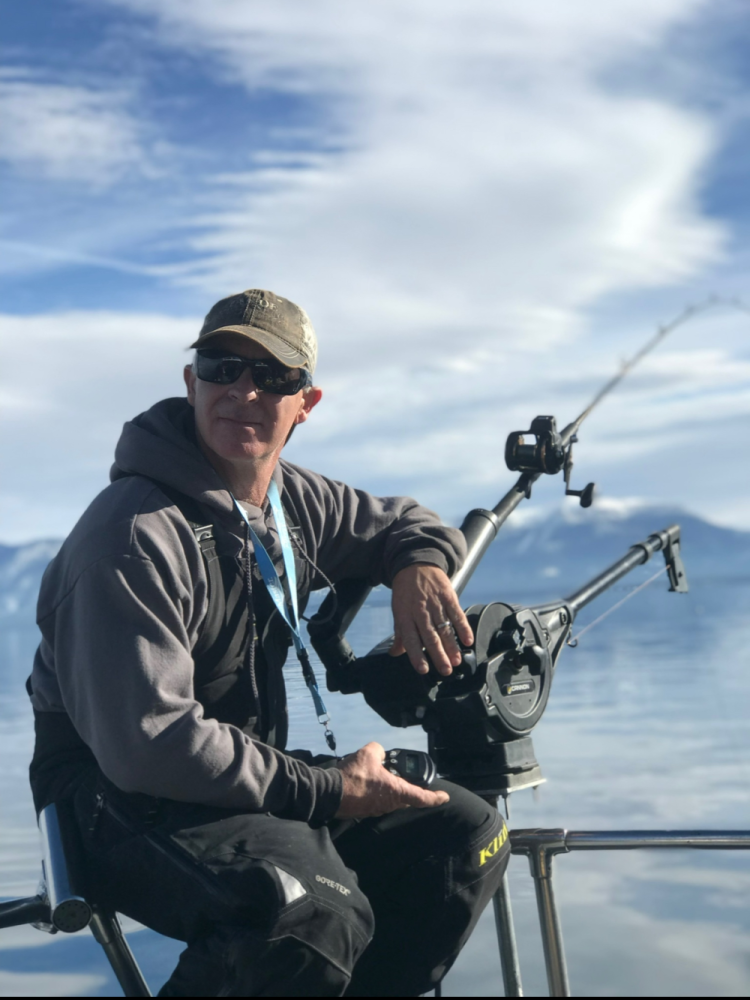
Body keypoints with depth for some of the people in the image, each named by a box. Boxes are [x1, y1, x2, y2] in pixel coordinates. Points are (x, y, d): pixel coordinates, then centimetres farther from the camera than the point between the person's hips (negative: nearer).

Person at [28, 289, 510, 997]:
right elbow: (149, 744, -27)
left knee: (466, 834, 1)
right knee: (318, 912, -35)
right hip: (126, 808, -8)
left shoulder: (293, 500, 6)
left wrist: (420, 566, -2)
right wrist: (328, 791, -22)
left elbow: (403, 524, 25)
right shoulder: (134, 538, -21)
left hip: (253, 782, 9)